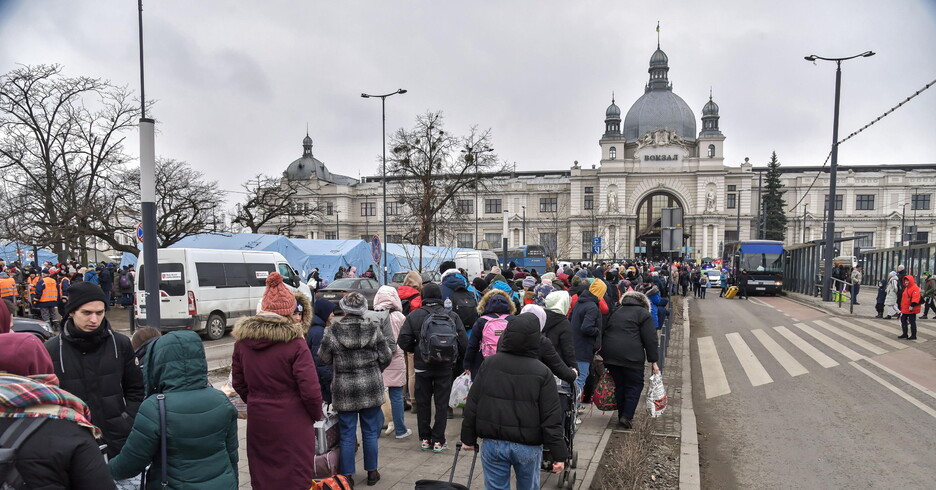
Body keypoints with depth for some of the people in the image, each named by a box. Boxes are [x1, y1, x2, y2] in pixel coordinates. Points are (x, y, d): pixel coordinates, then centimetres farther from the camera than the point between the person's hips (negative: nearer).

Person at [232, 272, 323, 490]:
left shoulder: (242, 340, -1)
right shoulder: (294, 342, -18)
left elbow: (238, 382, 9)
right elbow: (310, 390, -17)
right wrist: (316, 414, 1)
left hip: (258, 419, 5)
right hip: (291, 420, -5)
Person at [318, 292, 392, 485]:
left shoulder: (333, 332, -9)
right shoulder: (374, 329, -6)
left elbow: (324, 358, 2)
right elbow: (385, 357, -1)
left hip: (344, 390, -1)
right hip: (371, 388, 1)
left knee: (347, 435, 9)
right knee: (370, 433, 13)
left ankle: (346, 475, 17)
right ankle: (372, 472, 23)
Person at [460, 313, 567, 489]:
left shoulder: (489, 364, -4)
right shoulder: (542, 373, -11)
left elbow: (472, 405, 0)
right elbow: (552, 418, -11)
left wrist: (468, 438, 10)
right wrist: (559, 455, -5)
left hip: (492, 443, 1)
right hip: (528, 447, -1)